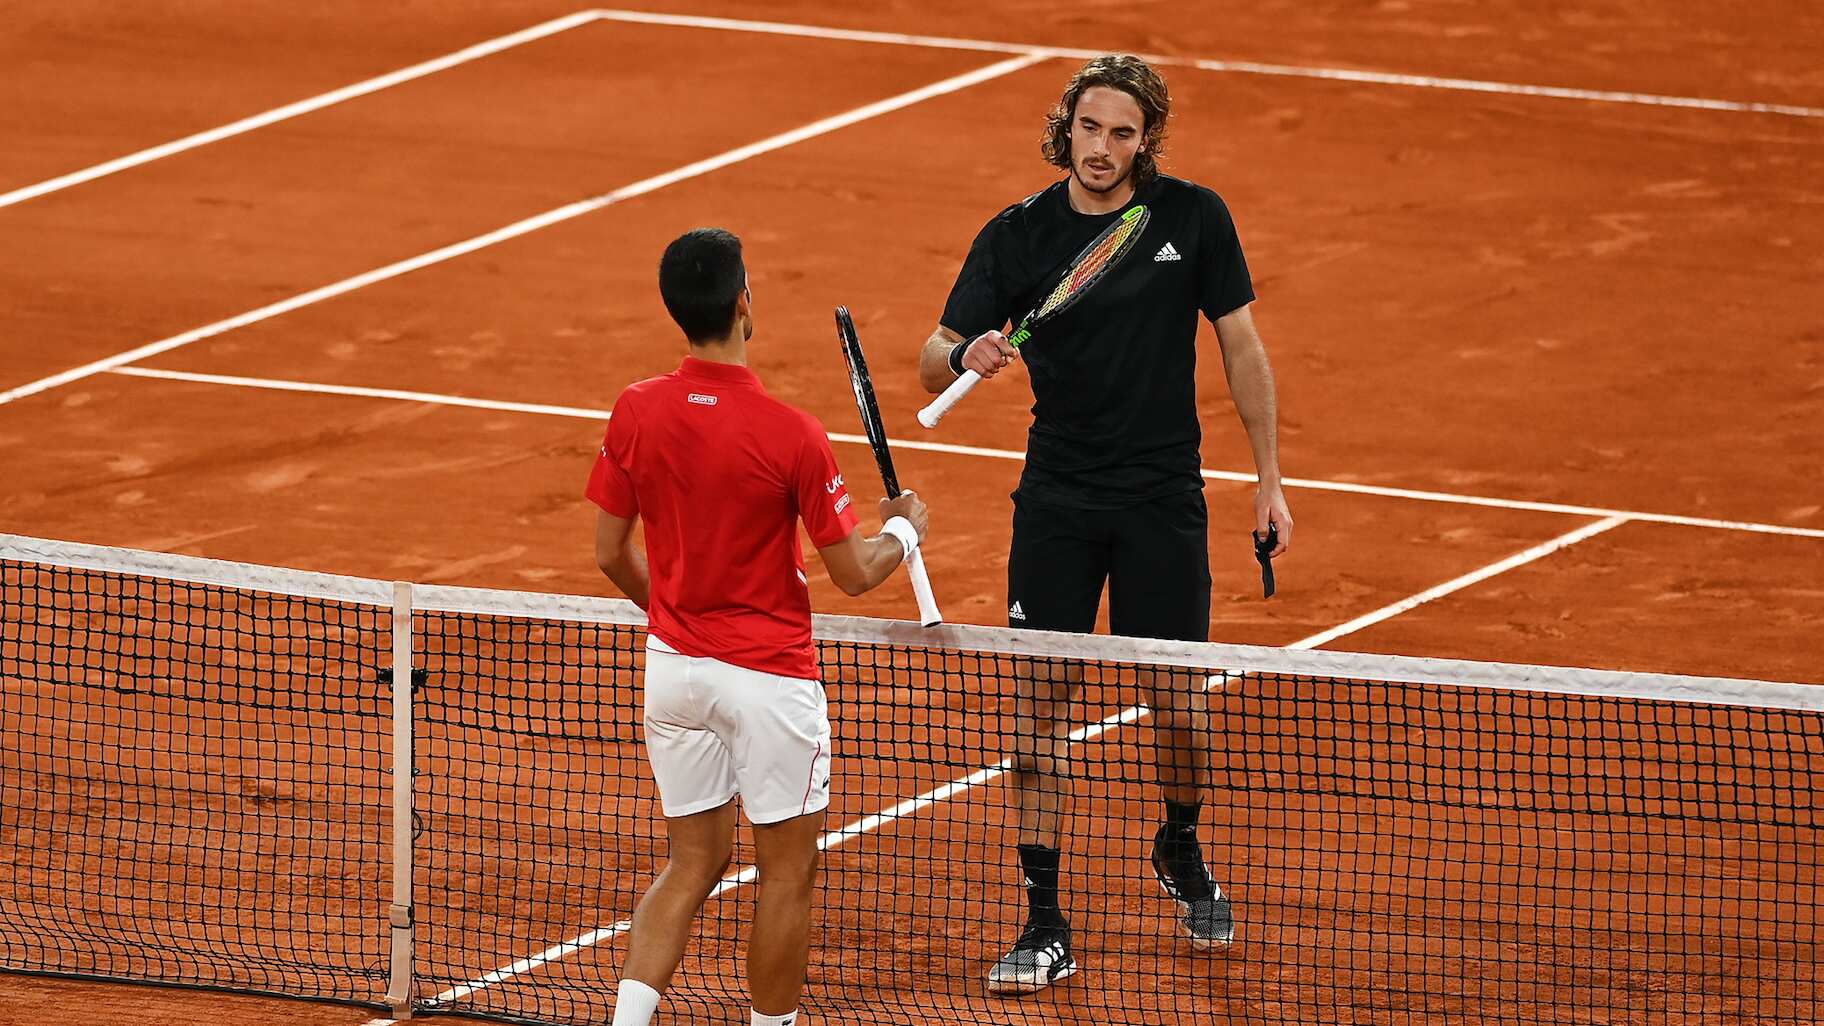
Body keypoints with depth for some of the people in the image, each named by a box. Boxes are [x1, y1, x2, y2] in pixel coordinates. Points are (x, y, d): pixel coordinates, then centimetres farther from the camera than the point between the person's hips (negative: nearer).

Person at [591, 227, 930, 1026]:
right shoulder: (791, 436, -20)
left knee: (693, 864, 15)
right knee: (787, 871, 11)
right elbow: (855, 574, -11)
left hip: (674, 664, 5)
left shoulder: (635, 414, -6)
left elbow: (612, 554, 4)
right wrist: (904, 529, 11)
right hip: (769, 676, -5)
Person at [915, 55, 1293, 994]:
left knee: (1178, 702, 3)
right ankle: (1044, 928, 0)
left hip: (1164, 501, 0)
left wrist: (1270, 480, 2)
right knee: (1038, 706, -5)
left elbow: (1241, 347, 4)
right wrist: (965, 356, -28)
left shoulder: (1193, 218, -4)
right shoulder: (1018, 236, -3)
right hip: (1057, 502, 0)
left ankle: (1180, 853, 34)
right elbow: (933, 361, -4)